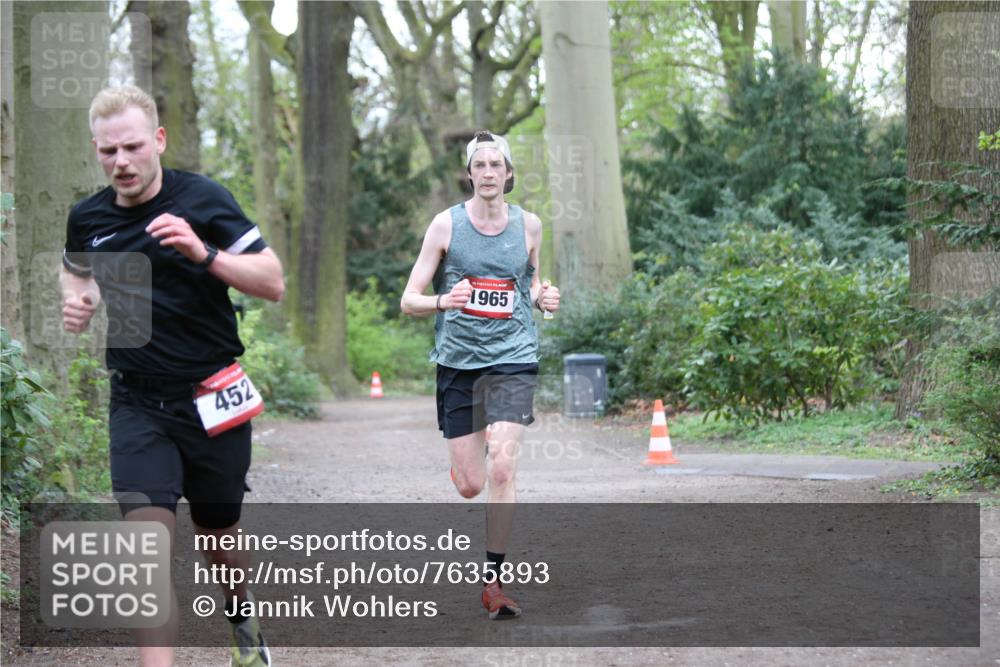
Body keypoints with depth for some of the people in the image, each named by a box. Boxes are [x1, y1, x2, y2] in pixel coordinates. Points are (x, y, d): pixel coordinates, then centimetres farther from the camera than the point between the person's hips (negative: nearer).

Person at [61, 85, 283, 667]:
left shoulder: (204, 200, -9)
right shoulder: (88, 217, 1)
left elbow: (273, 282, -10)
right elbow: (77, 270, 24)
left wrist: (204, 253, -25)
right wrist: (78, 305, 1)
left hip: (211, 399, -1)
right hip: (137, 405, 1)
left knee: (219, 533, 16)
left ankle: (243, 616, 47)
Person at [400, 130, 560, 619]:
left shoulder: (529, 225, 4)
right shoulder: (446, 224, -2)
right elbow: (409, 301, -2)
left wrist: (543, 298, -1)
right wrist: (442, 301, -23)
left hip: (513, 360, 0)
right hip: (458, 360, 0)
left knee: (501, 470, -16)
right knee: (469, 485, 4)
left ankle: (493, 582, -8)